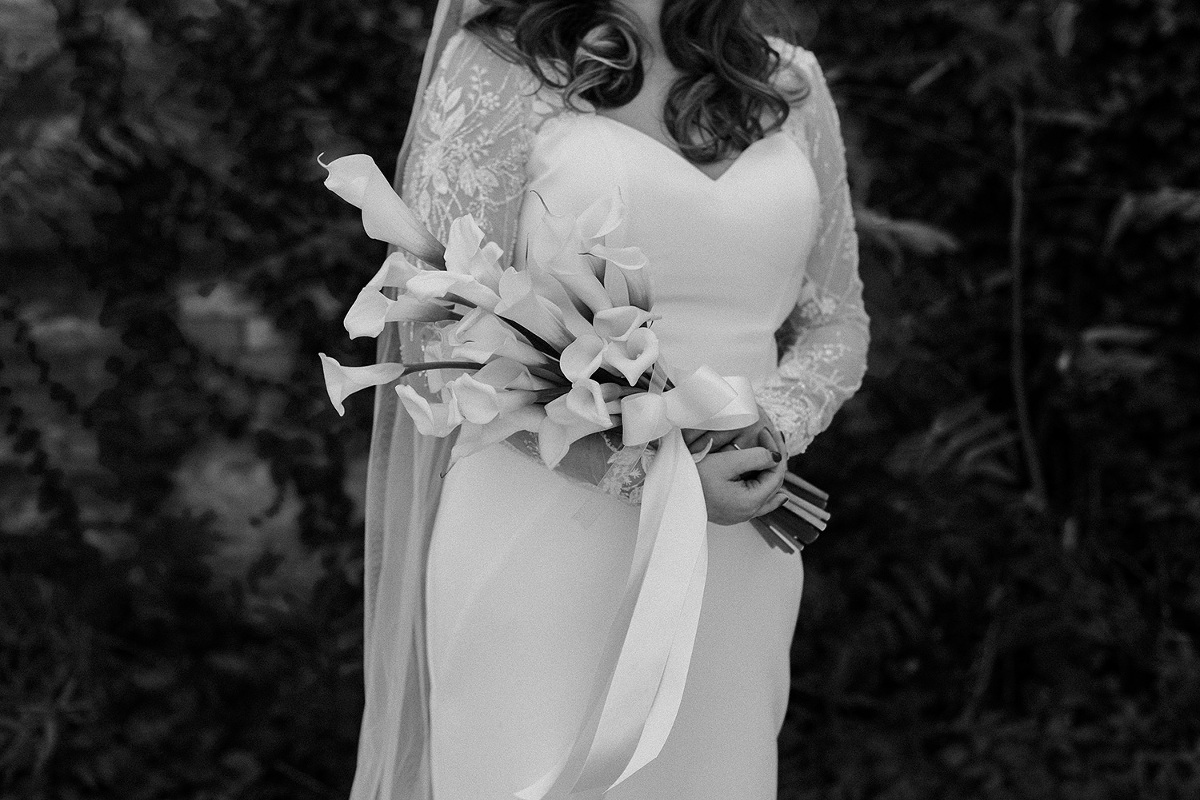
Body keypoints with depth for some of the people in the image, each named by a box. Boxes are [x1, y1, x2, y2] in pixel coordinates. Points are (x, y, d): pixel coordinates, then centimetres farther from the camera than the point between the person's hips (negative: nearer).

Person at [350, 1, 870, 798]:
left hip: (733, 574, 4)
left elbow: (836, 328, 14)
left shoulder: (791, 87, 9)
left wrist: (767, 431, -9)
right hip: (543, 556, -4)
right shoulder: (493, 71, -5)